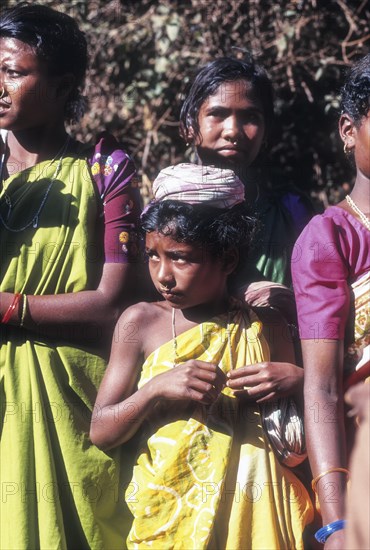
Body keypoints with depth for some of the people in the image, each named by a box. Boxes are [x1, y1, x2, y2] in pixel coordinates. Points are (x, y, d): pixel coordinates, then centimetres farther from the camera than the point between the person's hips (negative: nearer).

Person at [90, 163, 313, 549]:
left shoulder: (262, 328, 1)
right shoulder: (141, 322, -1)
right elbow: (101, 431, -2)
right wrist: (155, 389, -17)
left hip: (250, 515, 1)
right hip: (167, 515, 0)